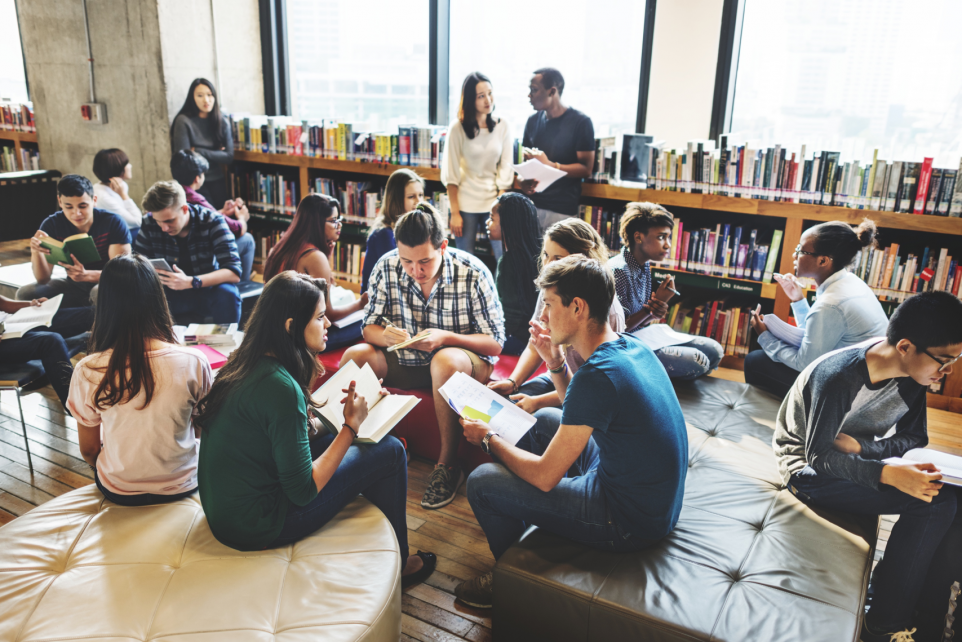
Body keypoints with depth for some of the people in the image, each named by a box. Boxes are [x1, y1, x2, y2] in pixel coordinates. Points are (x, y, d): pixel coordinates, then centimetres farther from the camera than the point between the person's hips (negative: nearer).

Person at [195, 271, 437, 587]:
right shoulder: (280, 387, -27)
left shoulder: (244, 363, 0)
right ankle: (397, 564, 18)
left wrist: (339, 410, 6)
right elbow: (303, 491, -22)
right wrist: (351, 426, -15)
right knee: (390, 452, -4)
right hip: (256, 527, -9)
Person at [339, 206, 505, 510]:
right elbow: (370, 327, -2)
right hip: (406, 361, 4)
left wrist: (446, 338, -32)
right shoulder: (387, 267, -10)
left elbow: (495, 343, -15)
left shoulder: (474, 273, -18)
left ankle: (448, 465, -21)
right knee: (355, 356, -21)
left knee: (444, 361, -38)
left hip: (465, 358, -3)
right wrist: (385, 335, -28)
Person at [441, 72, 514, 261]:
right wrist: (454, 213, -7)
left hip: (494, 203, 2)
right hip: (466, 204, -1)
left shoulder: (502, 127, 2)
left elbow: (506, 169, 2)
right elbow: (451, 174, -4)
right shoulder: (457, 128, -4)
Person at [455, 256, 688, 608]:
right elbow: (581, 413, 17)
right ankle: (515, 518, 38)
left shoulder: (597, 375, -29)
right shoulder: (631, 345, -1)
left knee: (482, 482, -6)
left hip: (630, 523, -9)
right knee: (545, 419, 23)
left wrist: (489, 439, -6)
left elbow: (545, 476, -22)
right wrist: (556, 363, 1)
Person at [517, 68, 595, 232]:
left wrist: (550, 165, -18)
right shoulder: (533, 121, 12)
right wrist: (521, 180, -4)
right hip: (531, 205, 4)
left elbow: (586, 169, -8)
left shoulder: (580, 122, -4)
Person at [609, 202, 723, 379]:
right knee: (697, 361, -20)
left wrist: (656, 311, -12)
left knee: (714, 351, 6)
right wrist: (652, 307, -21)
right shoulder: (619, 271, -24)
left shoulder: (644, 265, 6)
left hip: (643, 334, 10)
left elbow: (640, 319, 10)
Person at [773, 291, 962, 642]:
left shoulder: (912, 373, -8)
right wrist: (889, 474, -41)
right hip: (808, 468, -7)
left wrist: (860, 445, -23)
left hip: (858, 460, 7)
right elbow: (818, 458, -26)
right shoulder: (838, 378, -30)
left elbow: (914, 437, -1)